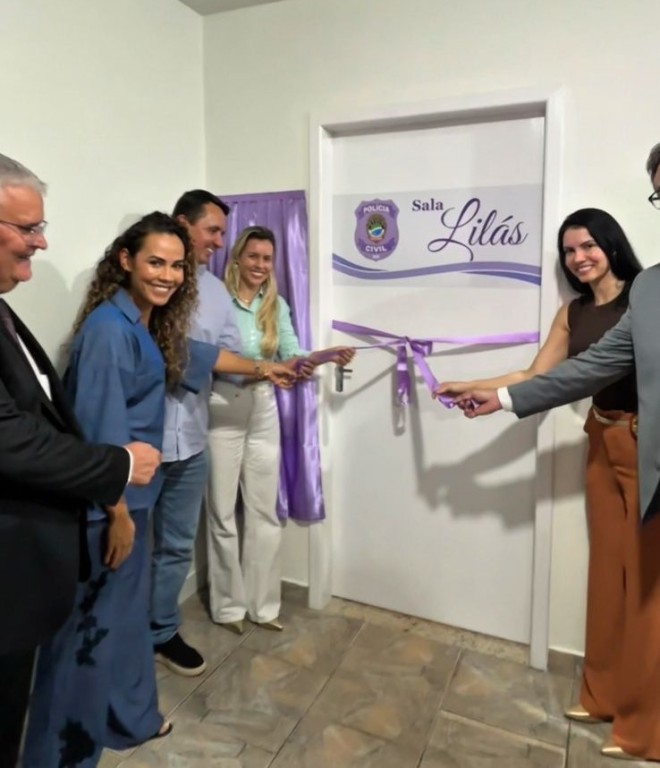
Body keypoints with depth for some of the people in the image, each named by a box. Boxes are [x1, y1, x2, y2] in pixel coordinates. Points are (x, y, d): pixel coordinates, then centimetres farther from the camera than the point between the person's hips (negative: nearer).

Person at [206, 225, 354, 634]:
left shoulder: (277, 306, 8)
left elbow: (292, 353, -2)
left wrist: (326, 356, -21)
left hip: (264, 410, 5)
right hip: (223, 410, -4)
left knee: (265, 511, 11)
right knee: (223, 513, 7)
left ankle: (263, 604, 26)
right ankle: (229, 605, 25)